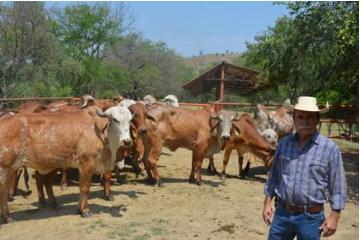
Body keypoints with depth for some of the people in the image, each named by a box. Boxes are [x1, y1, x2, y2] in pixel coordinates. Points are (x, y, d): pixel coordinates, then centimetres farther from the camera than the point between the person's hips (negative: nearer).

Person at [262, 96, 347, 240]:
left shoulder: (330, 148, -9)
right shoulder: (284, 143, 2)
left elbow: (337, 186, -6)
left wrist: (334, 216, -8)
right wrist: (267, 203, 8)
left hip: (311, 217, -3)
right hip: (282, 213, 3)